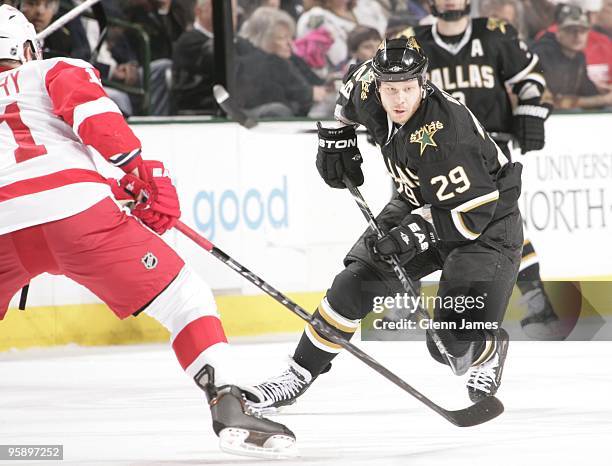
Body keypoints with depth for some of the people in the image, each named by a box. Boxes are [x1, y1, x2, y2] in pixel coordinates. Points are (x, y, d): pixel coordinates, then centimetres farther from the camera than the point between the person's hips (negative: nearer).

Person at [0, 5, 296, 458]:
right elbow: (93, 114, 2)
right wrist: (141, 170, 1)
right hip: (72, 205, -3)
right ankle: (229, 408, -11)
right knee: (184, 298, 5)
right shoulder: (58, 71, 23)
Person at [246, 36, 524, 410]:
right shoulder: (370, 91, -14)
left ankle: (490, 353, 19)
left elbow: (473, 213, -34)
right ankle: (301, 373, 2)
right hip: (424, 206, 7)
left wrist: (415, 234, -40)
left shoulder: (444, 133, -35)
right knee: (359, 279, -8)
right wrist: (337, 137, 9)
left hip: (489, 219, -7)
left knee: (454, 342, -17)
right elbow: (352, 89, 13)